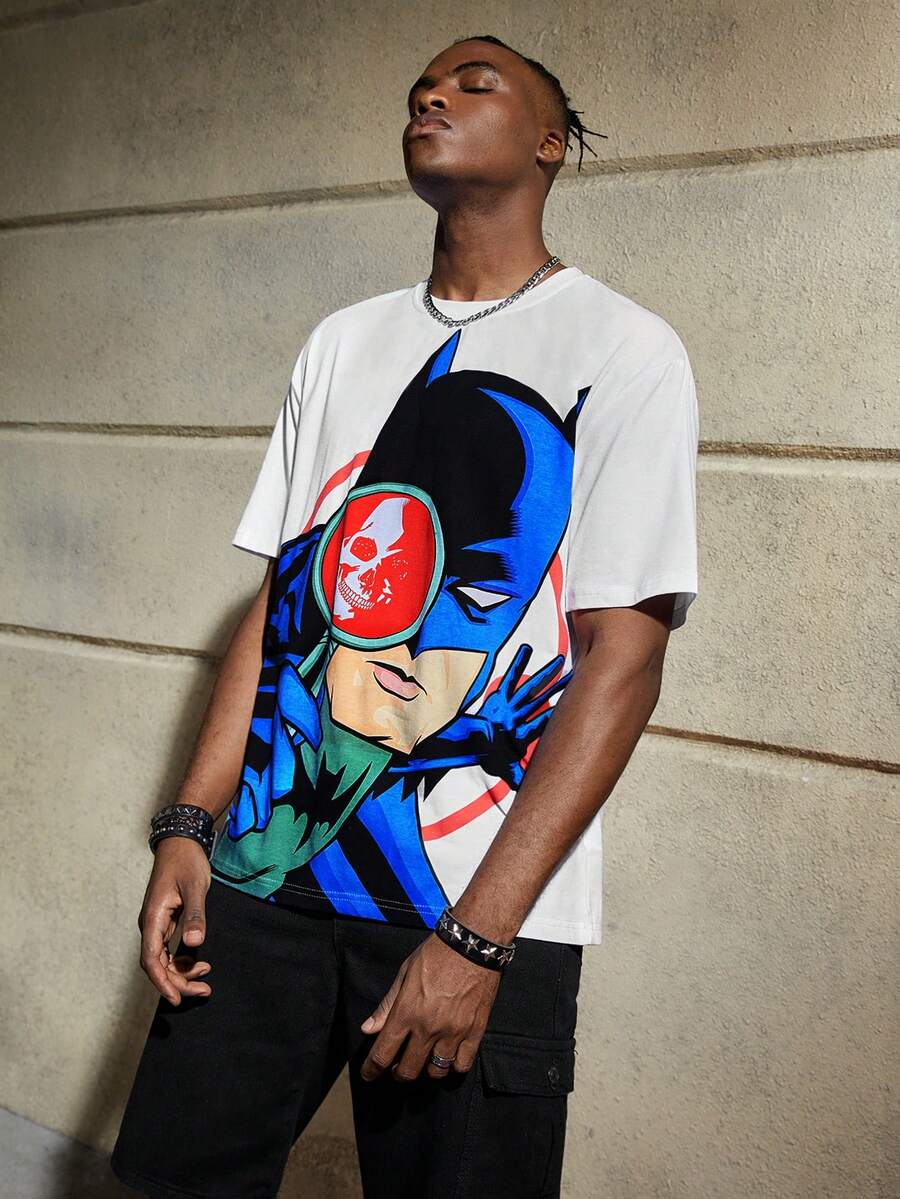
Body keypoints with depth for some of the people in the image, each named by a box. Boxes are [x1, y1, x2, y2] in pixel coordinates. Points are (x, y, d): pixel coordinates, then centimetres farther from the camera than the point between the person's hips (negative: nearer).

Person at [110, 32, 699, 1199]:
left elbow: (623, 656, -11)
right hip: (266, 863, 5)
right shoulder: (345, 340, 13)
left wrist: (475, 937, -16)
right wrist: (190, 825, 2)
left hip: (482, 913, -4)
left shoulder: (626, 350, -3)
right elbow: (279, 594, 12)